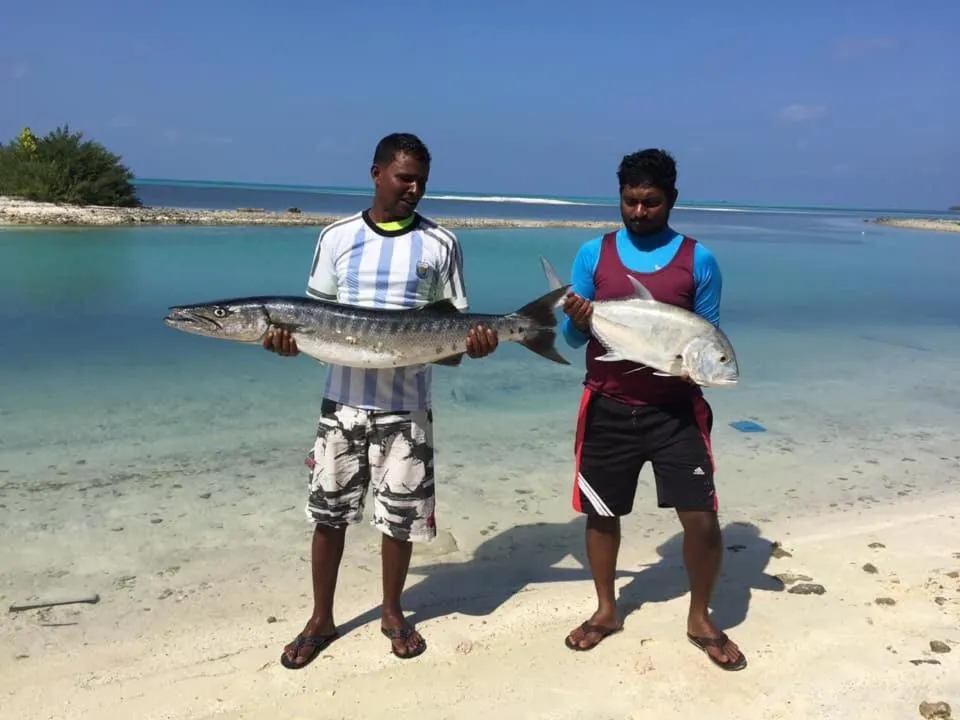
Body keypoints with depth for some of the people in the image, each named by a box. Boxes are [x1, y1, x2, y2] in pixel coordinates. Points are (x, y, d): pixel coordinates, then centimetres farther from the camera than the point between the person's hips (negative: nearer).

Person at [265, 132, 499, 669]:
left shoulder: (441, 243, 0)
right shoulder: (338, 237, 4)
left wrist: (476, 341, -21)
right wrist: (288, 337, -13)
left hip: (407, 405, -1)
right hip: (343, 399, 2)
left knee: (401, 516, 7)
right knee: (328, 512, 9)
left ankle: (393, 613, 30)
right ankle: (321, 621, 27)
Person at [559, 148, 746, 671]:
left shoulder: (698, 260, -2)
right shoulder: (593, 254, 1)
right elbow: (573, 338, 3)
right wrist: (577, 321, -19)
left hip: (675, 410, -1)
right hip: (608, 408, 2)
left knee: (702, 518, -4)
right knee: (601, 513, 12)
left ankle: (700, 619, 22)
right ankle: (606, 611, 35)